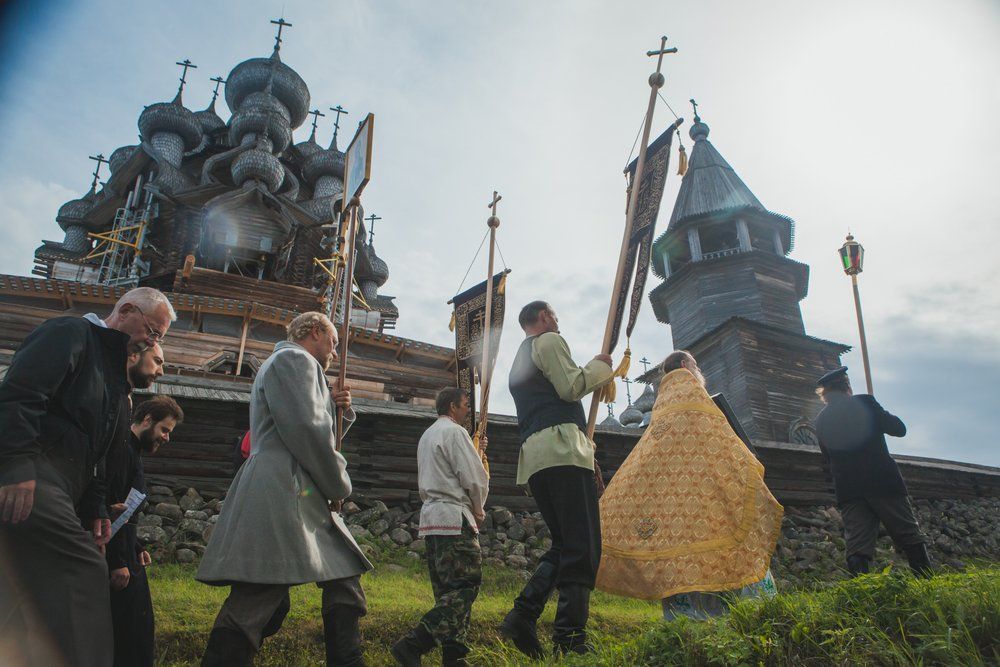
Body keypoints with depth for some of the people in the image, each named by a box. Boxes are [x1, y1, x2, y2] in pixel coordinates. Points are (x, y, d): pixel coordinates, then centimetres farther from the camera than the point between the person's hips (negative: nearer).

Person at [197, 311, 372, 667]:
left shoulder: (296, 364, 28)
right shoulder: (294, 359, -3)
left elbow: (321, 434, 32)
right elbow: (305, 432, -15)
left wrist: (337, 409, 13)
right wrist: (339, 487, -4)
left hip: (305, 501, 11)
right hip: (280, 494, -11)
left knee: (345, 575, 10)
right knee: (256, 601, -12)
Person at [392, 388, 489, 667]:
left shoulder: (427, 435, 21)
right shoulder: (455, 432, -8)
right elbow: (475, 479, -12)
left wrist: (476, 451, 22)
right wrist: (478, 511, 4)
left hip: (431, 517, 10)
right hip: (454, 518, -10)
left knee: (447, 590, 9)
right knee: (466, 586, -10)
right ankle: (413, 644, -19)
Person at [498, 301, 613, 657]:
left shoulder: (518, 360, 31)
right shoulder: (549, 341, 4)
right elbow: (572, 387, -8)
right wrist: (600, 365, 9)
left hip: (533, 456, 9)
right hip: (561, 448, -9)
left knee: (563, 544, 10)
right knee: (582, 546, -12)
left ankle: (523, 615, -3)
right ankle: (571, 638, -17)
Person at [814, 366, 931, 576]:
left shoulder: (821, 420, 12)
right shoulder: (864, 403, 0)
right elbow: (899, 429, 4)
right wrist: (881, 417, 20)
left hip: (848, 491, 3)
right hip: (883, 483, -3)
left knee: (857, 548, -1)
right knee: (910, 538, 5)